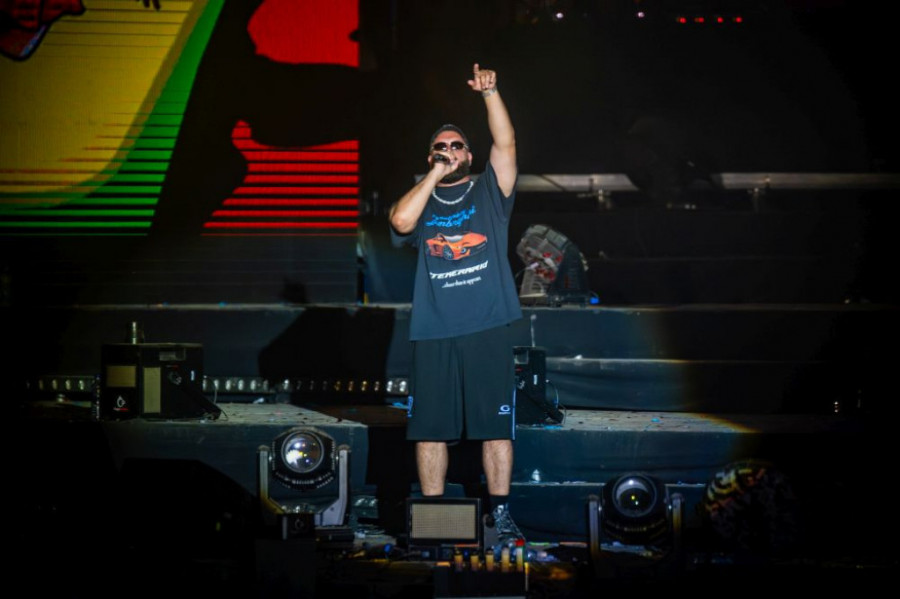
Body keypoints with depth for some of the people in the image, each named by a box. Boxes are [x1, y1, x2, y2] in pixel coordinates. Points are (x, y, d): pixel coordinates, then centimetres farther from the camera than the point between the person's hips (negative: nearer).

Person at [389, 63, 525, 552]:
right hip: (432, 333, 1)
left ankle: (501, 516, 3)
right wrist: (436, 174, -3)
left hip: (488, 329, -1)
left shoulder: (489, 192, 13)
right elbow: (401, 222, -7)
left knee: (496, 425, -2)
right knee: (430, 428, 3)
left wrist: (490, 93, -11)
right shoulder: (420, 200, 15)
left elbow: (506, 144, -1)